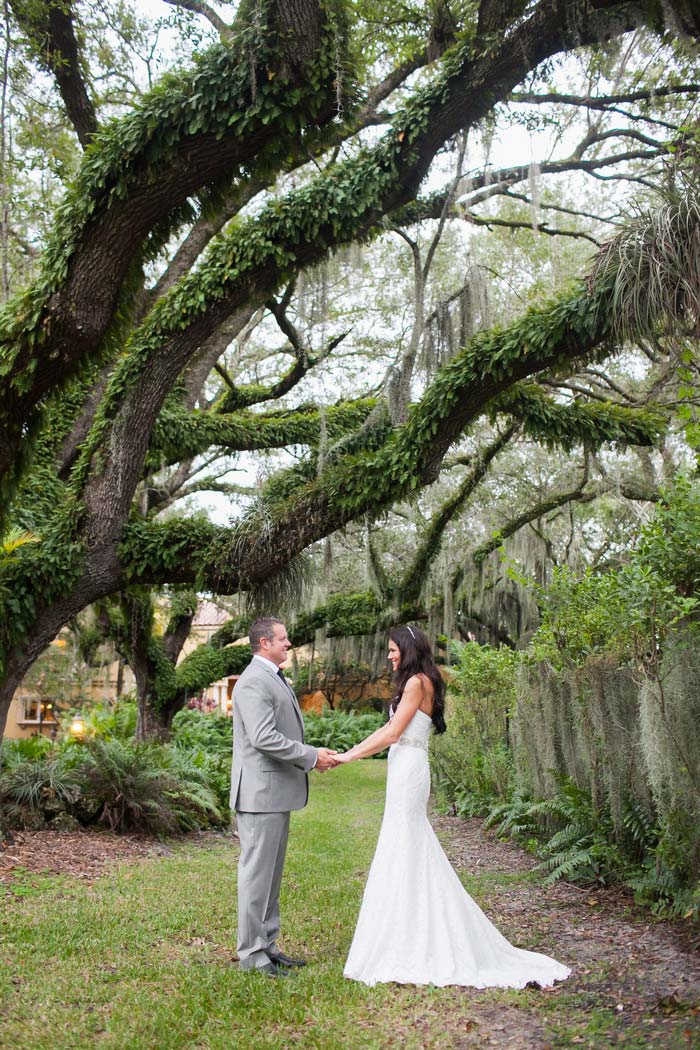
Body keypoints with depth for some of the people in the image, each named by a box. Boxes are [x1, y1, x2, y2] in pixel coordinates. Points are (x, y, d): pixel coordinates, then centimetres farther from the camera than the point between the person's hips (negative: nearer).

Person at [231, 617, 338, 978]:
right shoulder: (253, 682, -17)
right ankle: (251, 953, 9)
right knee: (257, 872, -1)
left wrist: (313, 754, 8)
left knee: (271, 872, 16)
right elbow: (263, 737, -25)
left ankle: (267, 945, 26)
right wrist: (311, 757, -18)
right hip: (261, 792, -10)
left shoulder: (275, 678, 16)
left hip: (278, 791, 10)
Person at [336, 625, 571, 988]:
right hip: (406, 772, 10)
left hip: (408, 773, -10)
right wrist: (347, 753, 13)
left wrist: (348, 757, -11)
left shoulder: (417, 682, -11)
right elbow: (388, 730, 17)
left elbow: (392, 733, -15)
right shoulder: (417, 684, 18)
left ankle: (408, 953, 3)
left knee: (403, 857, -4)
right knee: (411, 856, 13)